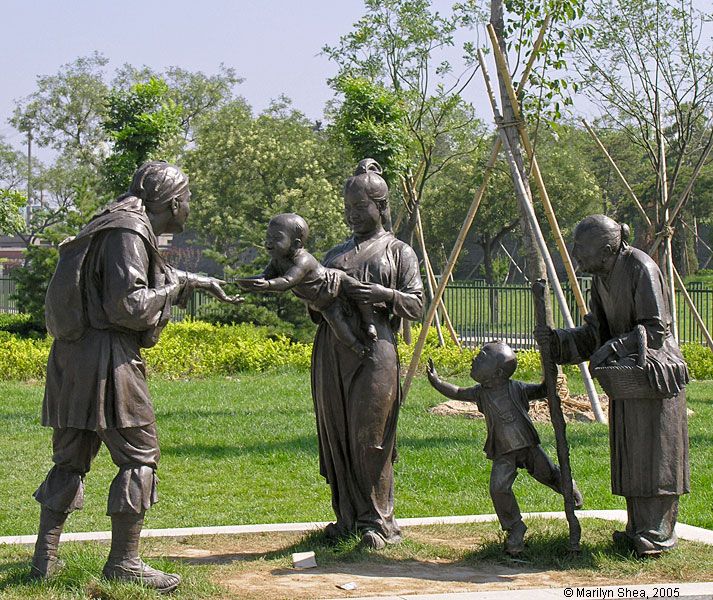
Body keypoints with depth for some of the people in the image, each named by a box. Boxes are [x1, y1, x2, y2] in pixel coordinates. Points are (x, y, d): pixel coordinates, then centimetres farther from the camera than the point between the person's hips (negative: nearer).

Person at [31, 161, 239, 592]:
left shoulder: (127, 228, 17)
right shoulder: (129, 234, -13)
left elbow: (154, 277, 34)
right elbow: (128, 306, -20)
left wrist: (196, 281, 36)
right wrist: (172, 288, -7)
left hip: (72, 360, 10)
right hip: (108, 360, -10)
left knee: (71, 458, 14)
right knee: (139, 457, -3)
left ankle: (45, 558, 17)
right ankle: (124, 563, 0)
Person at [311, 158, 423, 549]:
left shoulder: (398, 251, 10)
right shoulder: (336, 253, 23)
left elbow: (417, 304, 3)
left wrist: (384, 294, -15)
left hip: (373, 352, -5)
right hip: (331, 351, 5)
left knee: (369, 437, -7)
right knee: (336, 435, 4)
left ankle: (376, 521, 1)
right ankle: (347, 517, 13)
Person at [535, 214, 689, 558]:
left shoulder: (641, 269, -18)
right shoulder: (601, 277, 7)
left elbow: (655, 329, -21)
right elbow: (593, 334, 8)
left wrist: (612, 349, -27)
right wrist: (555, 340, -7)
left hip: (655, 375, -8)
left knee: (655, 456, -4)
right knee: (630, 457, 12)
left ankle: (660, 533, 3)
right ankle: (638, 529, 20)